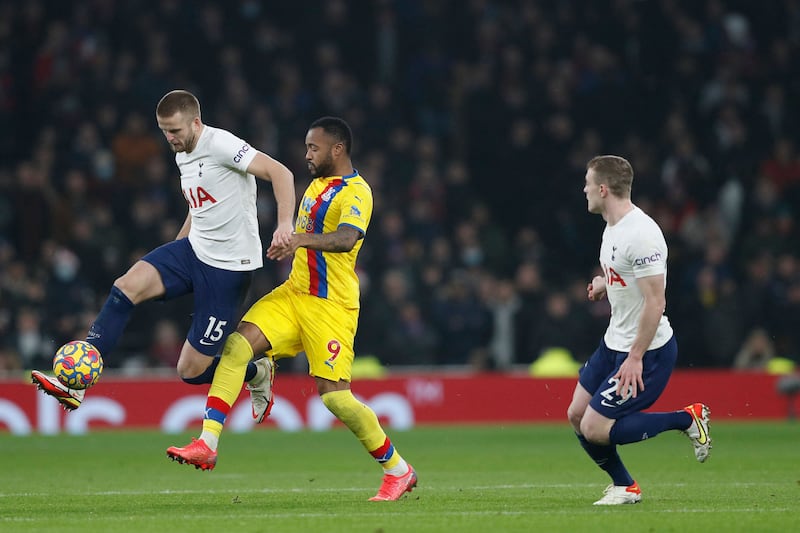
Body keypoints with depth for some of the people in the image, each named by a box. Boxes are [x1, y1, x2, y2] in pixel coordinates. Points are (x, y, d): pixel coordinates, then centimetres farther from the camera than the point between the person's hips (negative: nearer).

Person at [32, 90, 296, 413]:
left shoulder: (221, 145, -17)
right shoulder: (183, 156, 12)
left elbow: (280, 173, -23)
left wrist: (285, 224, -37)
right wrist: (172, 255, 28)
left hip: (229, 265, -8)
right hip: (194, 250, 8)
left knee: (191, 371, -5)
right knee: (127, 286, -17)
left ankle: (258, 376, 27)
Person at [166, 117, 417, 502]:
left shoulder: (355, 192, -15)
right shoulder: (318, 184, 13)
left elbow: (346, 238, -36)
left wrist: (301, 239, -49)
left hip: (331, 307, -8)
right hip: (294, 294, 8)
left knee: (335, 396, -11)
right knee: (236, 346, -13)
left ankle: (398, 470, 8)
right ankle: (207, 445, -15)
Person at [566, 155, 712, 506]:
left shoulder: (640, 234, -24)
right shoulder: (613, 226, 7)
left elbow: (655, 302, -25)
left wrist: (635, 358, -24)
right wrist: (605, 282, 10)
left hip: (647, 351, -10)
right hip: (614, 343, 10)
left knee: (595, 428, -10)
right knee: (577, 415, 9)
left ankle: (687, 418, 0)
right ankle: (624, 486, 24)